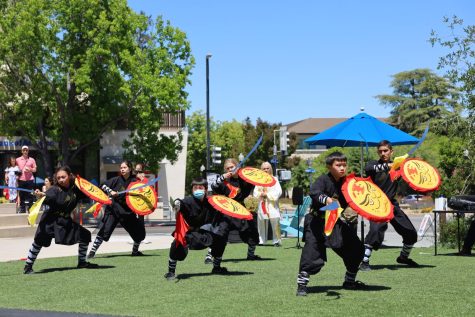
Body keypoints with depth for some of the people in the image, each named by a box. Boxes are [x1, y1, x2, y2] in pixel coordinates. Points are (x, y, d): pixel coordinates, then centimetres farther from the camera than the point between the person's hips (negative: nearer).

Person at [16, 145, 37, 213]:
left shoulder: (32, 160, 8)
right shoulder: (18, 160, 8)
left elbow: (35, 169, 9)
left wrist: (30, 169, -10)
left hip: (30, 180, 0)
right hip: (21, 180, 0)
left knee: (29, 195, 1)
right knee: (22, 195, 2)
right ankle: (22, 210, 7)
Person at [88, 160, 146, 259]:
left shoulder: (134, 181, -1)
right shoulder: (117, 180, -3)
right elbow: (103, 186, -3)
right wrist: (110, 191, -17)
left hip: (128, 211, 3)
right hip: (114, 209, -3)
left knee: (139, 231, 8)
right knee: (105, 230, -15)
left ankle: (135, 251, 31)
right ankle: (92, 251, -11)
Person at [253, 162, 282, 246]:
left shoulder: (274, 179, 1)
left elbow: (278, 192, -8)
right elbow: (255, 192, 8)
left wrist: (267, 194, -13)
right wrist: (261, 194, -12)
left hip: (272, 205, -4)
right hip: (262, 204, 4)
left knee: (275, 223, -11)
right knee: (261, 223, 7)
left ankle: (276, 241, -5)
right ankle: (261, 241, 16)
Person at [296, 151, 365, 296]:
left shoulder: (345, 182, 3)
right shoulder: (323, 180, -17)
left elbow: (347, 203, 10)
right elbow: (314, 192, -36)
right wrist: (326, 199, -55)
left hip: (335, 222, 7)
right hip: (317, 221, -7)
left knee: (356, 249, 12)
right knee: (312, 252, -19)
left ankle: (350, 281, 29)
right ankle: (301, 284, -10)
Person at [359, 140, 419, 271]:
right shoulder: (374, 164, -3)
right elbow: (368, 168, -27)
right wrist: (387, 166, -38)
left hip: (392, 204, 5)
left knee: (411, 233, 7)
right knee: (375, 231, -26)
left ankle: (403, 257, 31)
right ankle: (364, 261, -19)